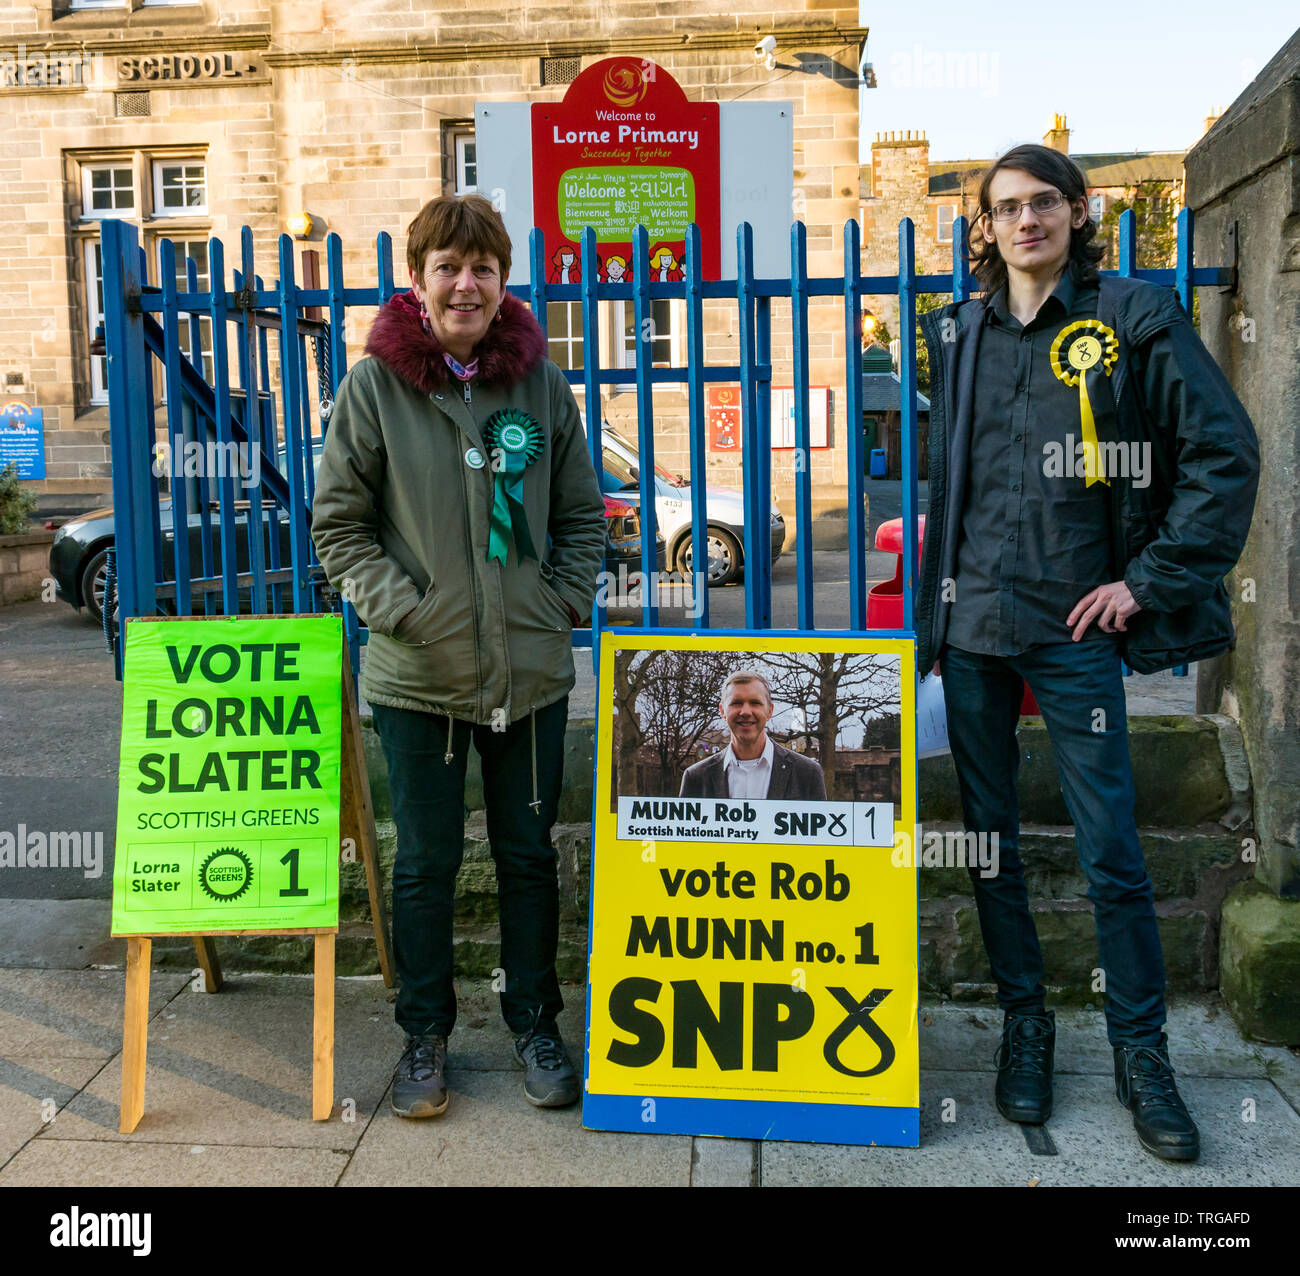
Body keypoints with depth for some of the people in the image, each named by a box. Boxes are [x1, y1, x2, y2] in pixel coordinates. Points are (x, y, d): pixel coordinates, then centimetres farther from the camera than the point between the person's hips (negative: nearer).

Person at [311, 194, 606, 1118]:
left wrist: (565, 602, -2)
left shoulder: (542, 384, 2)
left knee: (530, 854, 12)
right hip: (417, 673, -1)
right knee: (425, 861, 9)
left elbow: (583, 514, 10)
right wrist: (400, 607, -11)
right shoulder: (375, 385, -3)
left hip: (532, 670, 2)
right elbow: (339, 522, 0)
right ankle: (425, 1034, 28)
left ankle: (535, 1024, 30)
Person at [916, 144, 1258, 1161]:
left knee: (1112, 851, 1)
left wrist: (1151, 580, -7)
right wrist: (938, 562, 13)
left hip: (1074, 627, -4)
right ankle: (1025, 1023, 27)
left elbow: (1225, 454, -3)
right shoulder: (959, 334, 11)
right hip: (969, 622, 4)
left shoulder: (1135, 317, -1)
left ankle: (1142, 1050, 18)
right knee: (990, 836, 11)